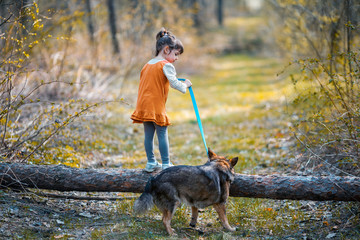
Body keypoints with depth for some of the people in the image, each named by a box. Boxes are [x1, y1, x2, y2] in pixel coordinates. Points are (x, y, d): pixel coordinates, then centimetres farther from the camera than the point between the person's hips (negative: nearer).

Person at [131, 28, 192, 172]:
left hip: (143, 105, 8)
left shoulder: (148, 64, 18)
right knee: (162, 134, -1)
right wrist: (185, 85, -1)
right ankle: (166, 164, 3)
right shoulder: (166, 65, -8)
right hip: (156, 106, -7)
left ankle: (151, 163, 17)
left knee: (149, 134, 11)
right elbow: (174, 83, -18)